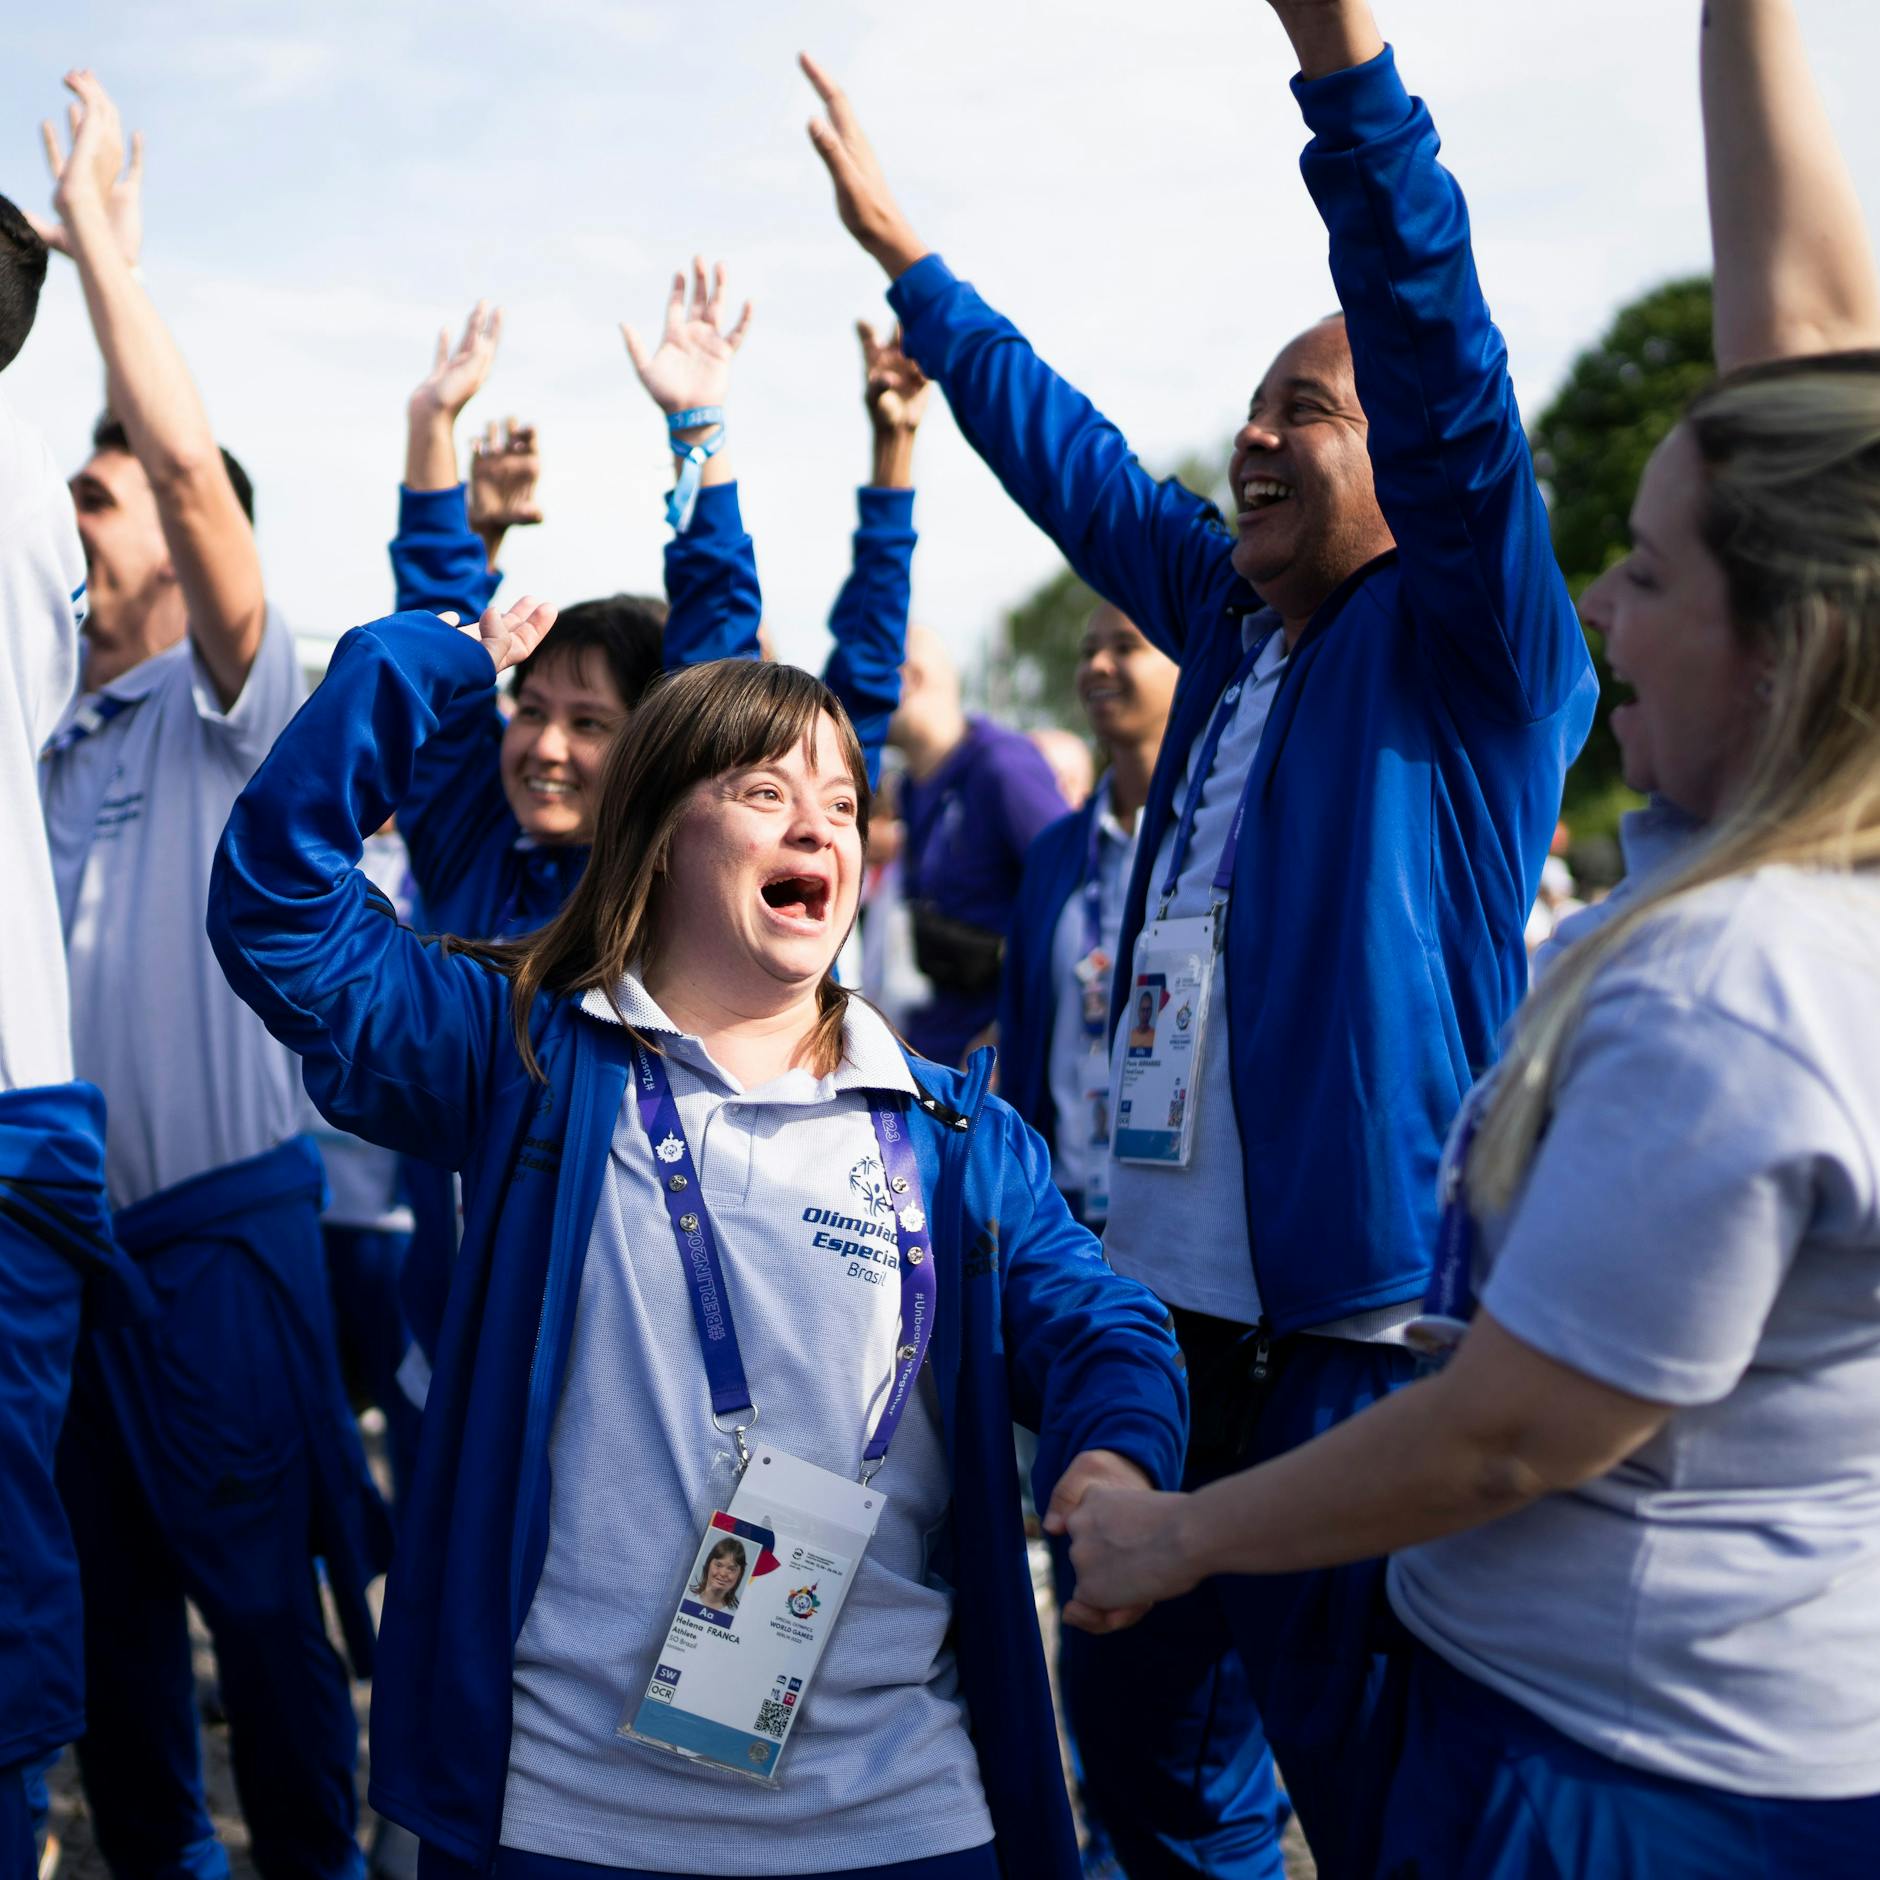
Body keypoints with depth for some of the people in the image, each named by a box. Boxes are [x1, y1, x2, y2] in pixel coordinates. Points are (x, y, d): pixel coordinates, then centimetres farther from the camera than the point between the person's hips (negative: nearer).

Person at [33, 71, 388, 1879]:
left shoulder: (232, 709, -6)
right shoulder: (49, 741, 13)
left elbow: (194, 461, -20)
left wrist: (96, 229, -16)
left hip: (218, 1222, -7)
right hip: (63, 1229, 7)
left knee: (257, 1594, 2)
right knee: (102, 1595, 16)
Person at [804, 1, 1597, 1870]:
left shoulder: (1466, 649, -7)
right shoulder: (1231, 615, 13)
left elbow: (1443, 365, -23)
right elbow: (1070, 460, 24)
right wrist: (906, 258, 31)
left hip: (1364, 1319, -8)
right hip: (1169, 1298, 8)